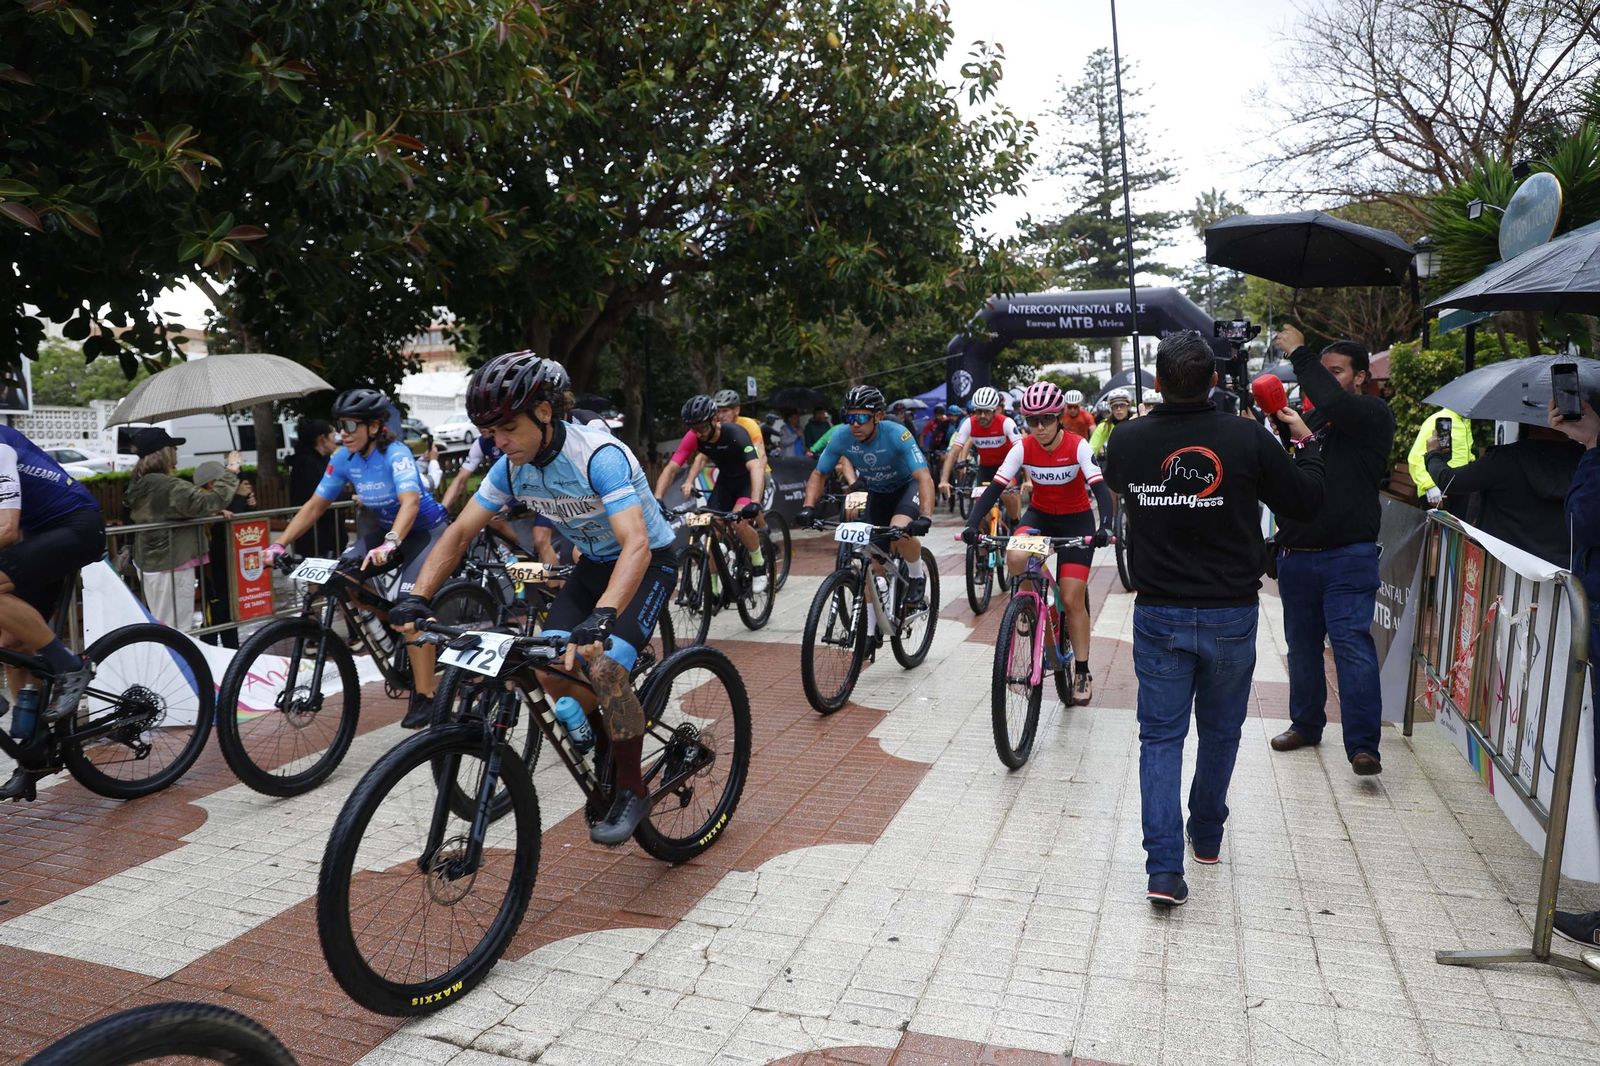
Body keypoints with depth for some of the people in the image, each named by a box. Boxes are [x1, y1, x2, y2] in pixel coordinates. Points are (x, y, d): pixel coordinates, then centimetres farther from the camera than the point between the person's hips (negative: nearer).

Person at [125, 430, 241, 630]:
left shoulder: (140, 484, 9)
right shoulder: (170, 487, -21)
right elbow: (212, 501, -26)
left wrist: (213, 512, 2)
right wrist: (230, 472, -16)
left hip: (149, 564, 10)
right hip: (172, 567, -10)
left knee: (160, 626, 17)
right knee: (177, 629, -3)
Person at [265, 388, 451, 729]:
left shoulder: (396, 453, -25)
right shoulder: (343, 459, -7)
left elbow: (410, 502, -41)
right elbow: (314, 507, -3)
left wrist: (389, 545, -57)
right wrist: (279, 544, -13)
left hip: (426, 530, -7)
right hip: (386, 528, 7)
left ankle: (425, 696, -17)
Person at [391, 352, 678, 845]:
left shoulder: (600, 456, -32)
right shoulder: (513, 466, -11)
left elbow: (636, 544, -44)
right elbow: (460, 532, -5)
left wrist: (602, 617, -58)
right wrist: (416, 598, -18)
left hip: (647, 561, -7)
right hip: (593, 564, 7)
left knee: (604, 667, -24)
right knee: (551, 670, -9)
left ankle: (632, 790, -4)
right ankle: (611, 744, 19)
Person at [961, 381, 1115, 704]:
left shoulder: (1078, 446, -21)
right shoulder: (1023, 448, -14)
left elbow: (1100, 488, -29)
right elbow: (995, 487, -19)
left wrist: (1105, 526, -46)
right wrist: (972, 524, -33)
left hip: (1076, 519, -2)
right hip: (1040, 514, 2)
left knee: (1072, 600, -6)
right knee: (1015, 559, -32)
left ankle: (1082, 672, 9)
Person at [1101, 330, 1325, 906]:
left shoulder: (1129, 441, -7)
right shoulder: (1249, 440, -11)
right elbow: (1306, 503, 1)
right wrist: (1305, 442, 16)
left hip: (1159, 615, 0)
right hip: (1231, 615, 0)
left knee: (1161, 737, 7)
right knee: (1220, 732, 20)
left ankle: (1164, 869, -1)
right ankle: (1206, 837, 37)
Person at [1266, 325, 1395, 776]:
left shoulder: (1372, 415, -2)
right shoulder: (1308, 417, 16)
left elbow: (1333, 402, -24)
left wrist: (1299, 354, -14)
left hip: (1348, 556, -6)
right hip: (1296, 554, 6)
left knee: (1352, 644, -12)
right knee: (1302, 645, 14)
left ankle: (1363, 745, -10)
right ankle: (1305, 725, 28)